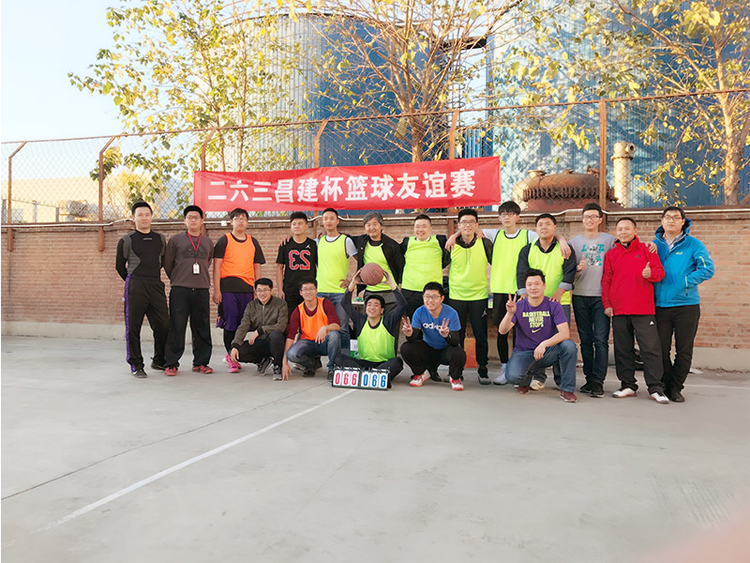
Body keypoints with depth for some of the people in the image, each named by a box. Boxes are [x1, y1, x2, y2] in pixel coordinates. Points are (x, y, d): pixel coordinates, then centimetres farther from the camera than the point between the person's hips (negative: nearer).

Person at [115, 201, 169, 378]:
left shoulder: (160, 239, 12)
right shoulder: (127, 240, 1)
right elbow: (119, 265, 8)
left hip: (157, 286, 4)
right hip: (135, 288, -4)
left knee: (163, 325, 3)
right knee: (133, 327, -2)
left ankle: (159, 361, 21)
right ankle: (136, 365, 9)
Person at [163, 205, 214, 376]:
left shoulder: (208, 243, 13)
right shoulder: (175, 240, 5)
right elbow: (167, 264, 10)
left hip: (202, 290, 3)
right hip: (180, 290, -3)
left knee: (202, 328, 5)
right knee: (176, 327, -3)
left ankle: (201, 362, 15)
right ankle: (171, 364, 5)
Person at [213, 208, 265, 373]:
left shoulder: (253, 242, 14)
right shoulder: (224, 240, 3)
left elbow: (257, 267, 17)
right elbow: (217, 265, -1)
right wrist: (216, 290, -8)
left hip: (247, 288, 4)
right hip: (228, 287, -3)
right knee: (230, 323, -4)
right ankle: (231, 357, 5)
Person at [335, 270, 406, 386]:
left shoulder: (388, 321, 3)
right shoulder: (360, 321, 10)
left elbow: (402, 304, -9)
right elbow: (346, 304, 3)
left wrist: (391, 283, -13)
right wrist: (353, 283, -6)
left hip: (385, 363, -2)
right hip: (364, 363, 2)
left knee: (397, 361, -34)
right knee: (339, 358, -21)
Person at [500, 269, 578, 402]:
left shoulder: (553, 306, -6)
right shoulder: (519, 306, -5)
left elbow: (565, 333, -18)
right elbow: (502, 331, -15)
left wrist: (544, 344, -32)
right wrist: (510, 314, -34)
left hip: (548, 352, 0)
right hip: (524, 352, 0)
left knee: (568, 345, -29)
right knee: (513, 376, -29)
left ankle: (567, 389, -11)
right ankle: (526, 379, 13)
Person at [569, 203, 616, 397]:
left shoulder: (610, 240, 8)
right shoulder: (574, 242, 11)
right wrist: (577, 269, -14)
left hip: (602, 296, -2)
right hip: (580, 296, 2)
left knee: (601, 339, -9)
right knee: (585, 340, 6)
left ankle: (598, 381, -8)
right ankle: (589, 378, 14)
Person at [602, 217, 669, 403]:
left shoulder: (646, 250, 7)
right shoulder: (610, 255, 12)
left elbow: (660, 272, 3)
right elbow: (606, 281, 11)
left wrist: (650, 273, -20)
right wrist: (607, 303, 3)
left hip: (644, 310, -2)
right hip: (618, 310, 2)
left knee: (651, 348, -5)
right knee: (623, 349, 7)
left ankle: (655, 388, 2)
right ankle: (628, 386, 18)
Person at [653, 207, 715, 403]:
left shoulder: (693, 244, 1)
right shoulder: (654, 245, 9)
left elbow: (707, 269, -8)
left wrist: (685, 282, -14)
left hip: (686, 305, -2)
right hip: (660, 305, 2)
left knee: (684, 351, 4)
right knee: (661, 350, 5)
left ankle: (675, 388, 16)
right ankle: (666, 386, 19)